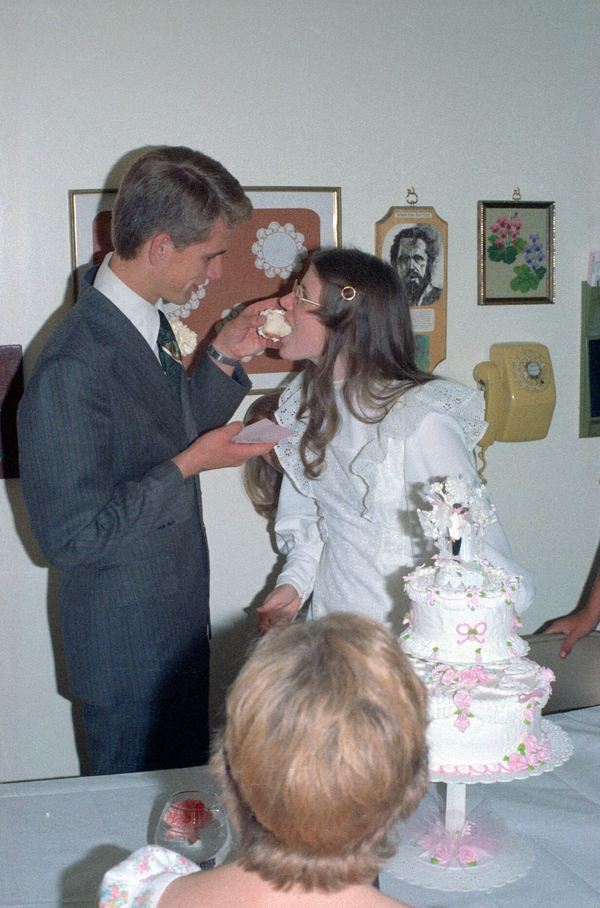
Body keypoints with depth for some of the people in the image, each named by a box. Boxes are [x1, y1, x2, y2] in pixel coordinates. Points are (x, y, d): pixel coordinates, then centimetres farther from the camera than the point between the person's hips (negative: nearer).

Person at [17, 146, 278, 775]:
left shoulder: (147, 321, 1)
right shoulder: (73, 367, -28)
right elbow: (70, 535, -26)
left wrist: (223, 357, 2)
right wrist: (189, 466, -21)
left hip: (182, 624, 8)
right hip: (126, 650, -8)